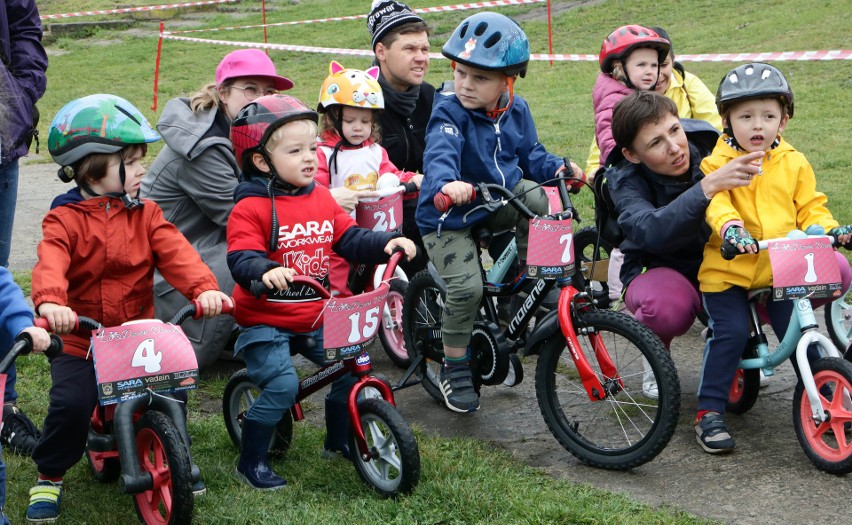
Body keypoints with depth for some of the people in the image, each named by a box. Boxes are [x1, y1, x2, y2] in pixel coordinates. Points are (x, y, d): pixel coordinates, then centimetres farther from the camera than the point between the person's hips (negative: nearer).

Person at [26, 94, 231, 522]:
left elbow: (176, 253, -11)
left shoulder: (145, 215, 5)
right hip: (78, 340, -3)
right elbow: (51, 264, -23)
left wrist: (204, 288, -31)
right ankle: (49, 477, 7)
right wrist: (50, 302, -45)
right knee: (70, 403, -19)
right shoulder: (65, 219, -5)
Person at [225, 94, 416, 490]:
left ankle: (338, 440, 29)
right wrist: (266, 271, -46)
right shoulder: (251, 208, -15)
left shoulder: (321, 198, 7)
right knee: (282, 385, -21)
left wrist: (387, 243, -11)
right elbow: (241, 259, -25)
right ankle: (251, 463, -2)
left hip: (316, 317, 7)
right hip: (265, 320, -7)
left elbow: (349, 239, 6)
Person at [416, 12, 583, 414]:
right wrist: (447, 183, -61)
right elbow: (440, 152, -40)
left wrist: (559, 168, -9)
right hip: (449, 217, -5)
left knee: (543, 203, -23)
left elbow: (530, 155, 11)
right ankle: (454, 366, 2)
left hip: (500, 199, 5)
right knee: (466, 287, -20)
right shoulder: (449, 112, -21)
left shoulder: (516, 111, -2)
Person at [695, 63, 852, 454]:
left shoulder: (794, 163, 9)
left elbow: (809, 207, 11)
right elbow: (714, 202, -19)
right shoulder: (718, 163, -3)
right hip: (727, 270, -3)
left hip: (782, 270, 3)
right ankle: (709, 412, 0)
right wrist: (729, 227, -39)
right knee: (730, 333, -14)